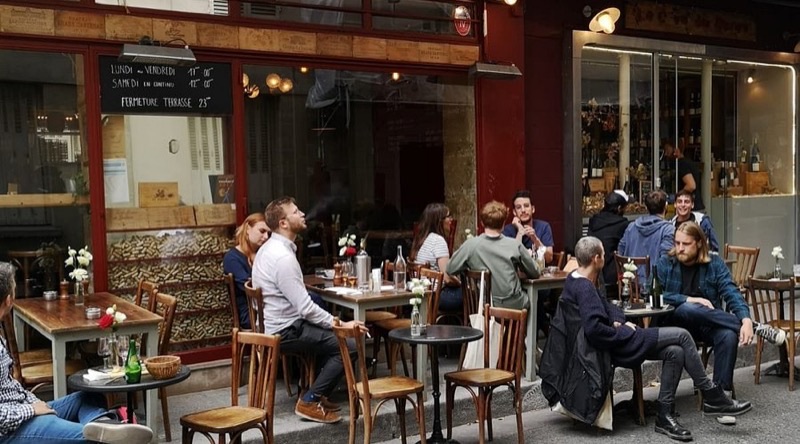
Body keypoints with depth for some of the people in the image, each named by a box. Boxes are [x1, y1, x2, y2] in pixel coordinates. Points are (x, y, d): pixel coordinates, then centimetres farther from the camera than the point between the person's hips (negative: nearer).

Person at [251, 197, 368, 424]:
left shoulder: (270, 248, 9)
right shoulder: (283, 256, -23)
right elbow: (305, 307, -24)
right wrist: (340, 324, -14)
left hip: (278, 323, 10)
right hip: (285, 330, -10)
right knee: (349, 345, -13)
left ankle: (316, 393, 19)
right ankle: (309, 402, -5)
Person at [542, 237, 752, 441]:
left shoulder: (576, 281, 10)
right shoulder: (584, 288, -20)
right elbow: (594, 329, -30)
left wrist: (618, 321, 1)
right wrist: (624, 331, -15)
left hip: (616, 341, 10)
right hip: (614, 346, -10)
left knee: (675, 352, -1)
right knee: (681, 336, -9)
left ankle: (664, 415, 3)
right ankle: (713, 398, 3)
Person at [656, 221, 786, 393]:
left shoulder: (714, 263, 5)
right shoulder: (665, 264, 2)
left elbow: (732, 293, -8)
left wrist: (746, 320, -25)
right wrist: (689, 299, -18)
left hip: (709, 324, 1)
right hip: (677, 321, -1)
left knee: (729, 335, -33)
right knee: (689, 309, -36)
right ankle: (758, 328, -24)